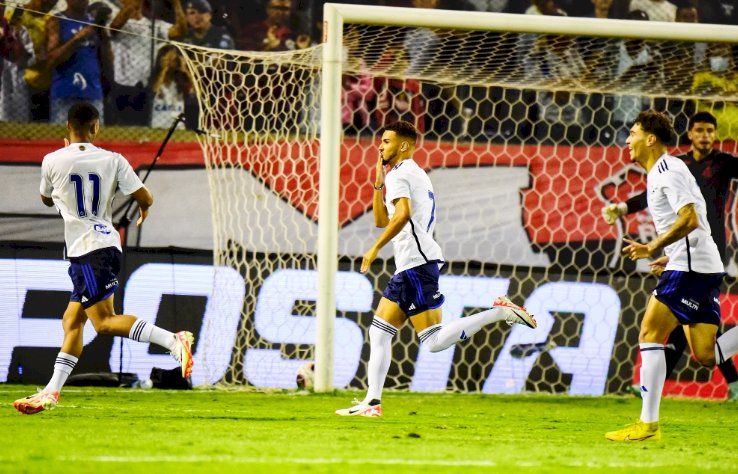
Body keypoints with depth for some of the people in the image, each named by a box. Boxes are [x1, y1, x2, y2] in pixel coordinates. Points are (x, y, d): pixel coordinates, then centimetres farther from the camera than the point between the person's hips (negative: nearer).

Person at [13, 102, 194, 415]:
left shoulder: (53, 161, -3)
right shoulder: (113, 160, 2)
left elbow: (47, 200, 16)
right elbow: (145, 197, 0)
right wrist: (144, 209, 26)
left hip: (86, 249, -6)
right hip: (106, 244, 6)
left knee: (104, 322, -12)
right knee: (72, 320, 11)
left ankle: (173, 340, -28)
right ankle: (52, 391, 10)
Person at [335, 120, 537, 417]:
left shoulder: (399, 175, -7)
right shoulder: (417, 175, 24)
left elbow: (402, 214, -25)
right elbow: (381, 220, 30)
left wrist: (375, 249, -22)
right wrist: (379, 181, 23)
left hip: (416, 264, -10)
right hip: (411, 266, 10)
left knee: (434, 341, -16)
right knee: (379, 331, 10)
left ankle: (500, 312, -16)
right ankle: (372, 403, 8)